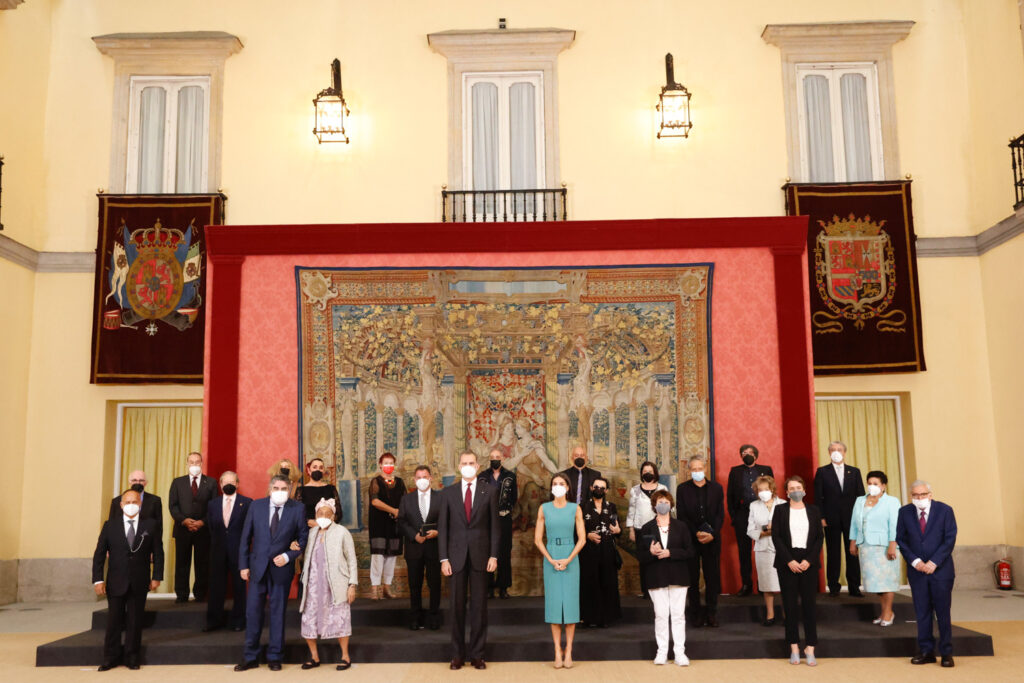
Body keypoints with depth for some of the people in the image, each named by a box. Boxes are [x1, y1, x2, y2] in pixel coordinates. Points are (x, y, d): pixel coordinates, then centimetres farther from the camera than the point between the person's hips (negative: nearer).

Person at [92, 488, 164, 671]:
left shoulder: (150, 526, 3)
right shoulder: (110, 526, 3)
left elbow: (158, 553, 4)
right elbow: (99, 554, 2)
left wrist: (157, 577, -2)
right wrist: (98, 579, -5)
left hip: (139, 583, 0)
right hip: (116, 582, 0)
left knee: (135, 620, 6)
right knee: (114, 620, 6)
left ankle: (131, 657, 16)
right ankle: (110, 658, 17)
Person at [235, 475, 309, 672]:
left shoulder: (297, 509, -4)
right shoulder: (256, 506, 1)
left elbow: (303, 537, 0)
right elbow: (246, 537, 4)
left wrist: (288, 556, -12)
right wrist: (243, 565, 0)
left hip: (281, 568, -1)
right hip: (258, 566, 1)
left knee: (278, 613, 7)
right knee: (253, 612, 4)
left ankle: (274, 657, 18)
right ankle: (250, 657, 16)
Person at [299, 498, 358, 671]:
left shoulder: (342, 532, -2)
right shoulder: (312, 533, 10)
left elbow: (352, 560, -1)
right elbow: (307, 558, 16)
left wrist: (352, 585, -6)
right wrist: (304, 583, 9)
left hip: (335, 586, -4)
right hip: (314, 585, 4)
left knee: (339, 619, -3)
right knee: (308, 620, 3)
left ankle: (345, 656, 11)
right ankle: (314, 657, 19)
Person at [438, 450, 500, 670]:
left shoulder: (489, 492, 3)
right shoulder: (448, 493, 4)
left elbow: (494, 525, 3)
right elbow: (442, 527, 3)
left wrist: (493, 555, -4)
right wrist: (444, 558, -3)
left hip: (480, 555, 0)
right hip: (456, 556, 0)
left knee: (479, 605, 4)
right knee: (457, 606, 5)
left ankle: (477, 654, 13)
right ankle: (458, 654, 15)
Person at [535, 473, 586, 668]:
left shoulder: (575, 509, 2)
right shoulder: (544, 509, 3)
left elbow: (582, 538, 0)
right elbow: (537, 539, 2)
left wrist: (568, 560, -11)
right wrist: (551, 560, -9)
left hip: (571, 558, 0)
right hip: (550, 558, 0)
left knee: (570, 602, -2)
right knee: (554, 602, 0)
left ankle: (568, 652, 5)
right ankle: (557, 652, 6)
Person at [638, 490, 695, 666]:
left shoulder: (681, 526, 4)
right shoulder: (647, 528, 4)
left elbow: (689, 551, -2)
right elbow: (640, 555, 2)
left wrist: (670, 553, -15)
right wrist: (651, 552, -19)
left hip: (677, 577, 0)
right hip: (656, 577, 0)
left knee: (678, 615, 1)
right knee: (661, 615, 2)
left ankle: (680, 652, 6)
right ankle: (662, 651, 9)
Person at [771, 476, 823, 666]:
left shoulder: (813, 511, 8)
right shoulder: (780, 510, 5)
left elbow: (819, 538, 4)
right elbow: (776, 537, -1)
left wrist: (809, 560, -8)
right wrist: (789, 561, -10)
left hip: (808, 563, 1)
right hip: (787, 563, -1)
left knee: (809, 604, -2)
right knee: (790, 605, 1)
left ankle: (810, 649, 2)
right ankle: (794, 648, 7)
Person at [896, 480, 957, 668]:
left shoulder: (945, 510, -4)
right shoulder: (905, 512, 3)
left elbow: (950, 539, -6)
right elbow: (901, 539, 4)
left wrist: (934, 562, -13)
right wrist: (914, 560, -9)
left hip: (940, 569, -2)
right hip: (917, 570, 2)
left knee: (943, 612, 2)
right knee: (922, 612, 5)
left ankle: (946, 652, 10)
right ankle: (926, 651, 12)